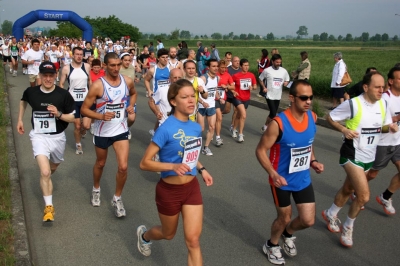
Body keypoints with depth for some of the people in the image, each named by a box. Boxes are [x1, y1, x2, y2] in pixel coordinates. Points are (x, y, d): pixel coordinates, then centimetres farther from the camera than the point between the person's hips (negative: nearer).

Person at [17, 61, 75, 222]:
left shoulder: (63, 94, -14)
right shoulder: (31, 92, -8)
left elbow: (74, 118, -8)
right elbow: (23, 101, 18)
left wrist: (58, 114, -25)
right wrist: (20, 120, 16)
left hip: (57, 137, 1)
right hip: (39, 136, -1)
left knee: (53, 168, 24)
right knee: (45, 172, -17)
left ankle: (46, 180, 61)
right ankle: (49, 207, -3)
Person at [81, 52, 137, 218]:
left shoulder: (128, 81, -6)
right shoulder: (98, 85, -18)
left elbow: (133, 93, 18)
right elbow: (84, 109, -14)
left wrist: (131, 106, -2)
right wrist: (101, 116, -31)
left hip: (121, 130, 2)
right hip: (102, 132, -2)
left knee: (123, 167, -7)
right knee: (100, 164, 19)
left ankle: (117, 199, 15)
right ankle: (96, 190, 48)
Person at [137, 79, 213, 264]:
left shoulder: (196, 127, -2)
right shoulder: (166, 129, -22)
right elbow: (144, 163, -21)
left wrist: (201, 169, 3)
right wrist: (173, 166, -34)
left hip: (192, 187, 5)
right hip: (169, 190, -4)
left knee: (193, 240, 3)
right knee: (169, 234, 20)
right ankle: (144, 235, 55)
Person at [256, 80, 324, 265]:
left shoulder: (312, 118, -7)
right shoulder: (279, 123, -26)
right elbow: (260, 150, -19)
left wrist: (313, 161, -3)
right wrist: (273, 174, -31)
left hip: (303, 179, 5)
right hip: (282, 180, -5)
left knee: (308, 220, 7)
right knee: (284, 218, 12)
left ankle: (288, 234, 42)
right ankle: (271, 246, 43)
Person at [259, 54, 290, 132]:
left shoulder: (284, 71, 1)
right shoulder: (267, 71, -8)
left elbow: (287, 80, 16)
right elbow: (261, 79, 5)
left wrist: (286, 83, -7)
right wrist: (264, 87, -10)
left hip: (278, 96, 5)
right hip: (269, 95, -5)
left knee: (273, 113, 12)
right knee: (273, 114, -12)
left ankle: (266, 127, 29)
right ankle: (265, 126, 10)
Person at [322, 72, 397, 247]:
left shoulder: (383, 104, 2)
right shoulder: (353, 104, -19)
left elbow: (385, 124, 15)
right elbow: (330, 117, -10)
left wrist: (392, 127, -8)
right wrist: (344, 130, -26)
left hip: (369, 157, 7)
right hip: (352, 155, -7)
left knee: (348, 190, 20)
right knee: (364, 196, -13)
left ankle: (330, 215, 43)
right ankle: (348, 227, 12)